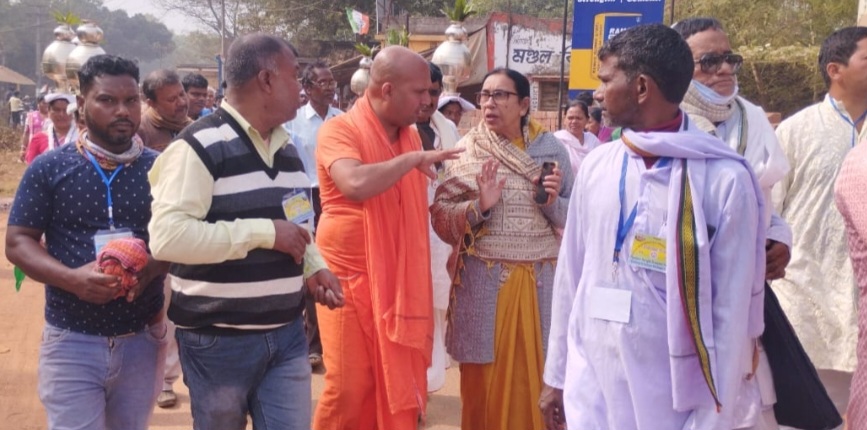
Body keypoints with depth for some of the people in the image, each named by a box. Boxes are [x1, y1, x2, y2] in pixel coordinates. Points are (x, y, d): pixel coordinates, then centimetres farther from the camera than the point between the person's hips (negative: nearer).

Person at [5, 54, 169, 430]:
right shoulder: (48, 168, -2)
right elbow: (17, 242, -3)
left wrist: (154, 267, -18)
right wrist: (72, 278, -21)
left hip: (143, 340, 2)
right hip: (72, 341, -2)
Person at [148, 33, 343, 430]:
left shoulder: (286, 147, 12)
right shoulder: (200, 146, -14)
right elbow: (167, 237, -25)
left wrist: (313, 266, 4)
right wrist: (264, 232, -25)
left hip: (287, 334, 6)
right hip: (218, 341, -6)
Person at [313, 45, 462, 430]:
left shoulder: (410, 136, 10)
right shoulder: (339, 130, -11)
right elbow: (356, 184, -31)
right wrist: (414, 159, -21)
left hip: (398, 279, 6)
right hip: (350, 278, -6)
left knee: (395, 383, 9)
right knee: (349, 387, -3)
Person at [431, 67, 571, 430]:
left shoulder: (551, 148, 4)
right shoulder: (467, 149, 1)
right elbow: (440, 216, -2)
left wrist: (554, 202, -13)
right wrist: (478, 207, -18)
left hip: (539, 278, 1)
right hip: (485, 278, -1)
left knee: (535, 371, 6)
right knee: (486, 376, 4)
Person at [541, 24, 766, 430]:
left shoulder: (725, 178, -12)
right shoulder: (596, 166, 2)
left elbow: (732, 309, -9)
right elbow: (571, 275, 7)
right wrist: (556, 374, 11)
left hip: (674, 397, -3)